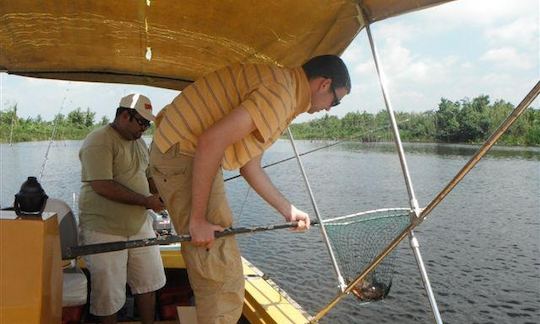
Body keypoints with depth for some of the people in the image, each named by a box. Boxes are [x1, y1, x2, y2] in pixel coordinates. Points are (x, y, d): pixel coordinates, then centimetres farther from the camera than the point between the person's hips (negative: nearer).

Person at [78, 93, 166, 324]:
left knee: (148, 283, 16)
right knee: (109, 295, 5)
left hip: (140, 226, 8)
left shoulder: (139, 142, 11)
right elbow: (102, 186, -25)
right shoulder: (99, 141, -16)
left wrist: (159, 195, -2)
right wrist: (146, 201, -20)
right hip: (105, 231, -8)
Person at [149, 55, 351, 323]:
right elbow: (211, 140, -27)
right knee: (223, 277, -8)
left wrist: (288, 209, 21)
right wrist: (198, 219, -21)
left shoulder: (279, 83, 16)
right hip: (182, 155, -11)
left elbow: (249, 165, 19)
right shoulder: (282, 90, -17)